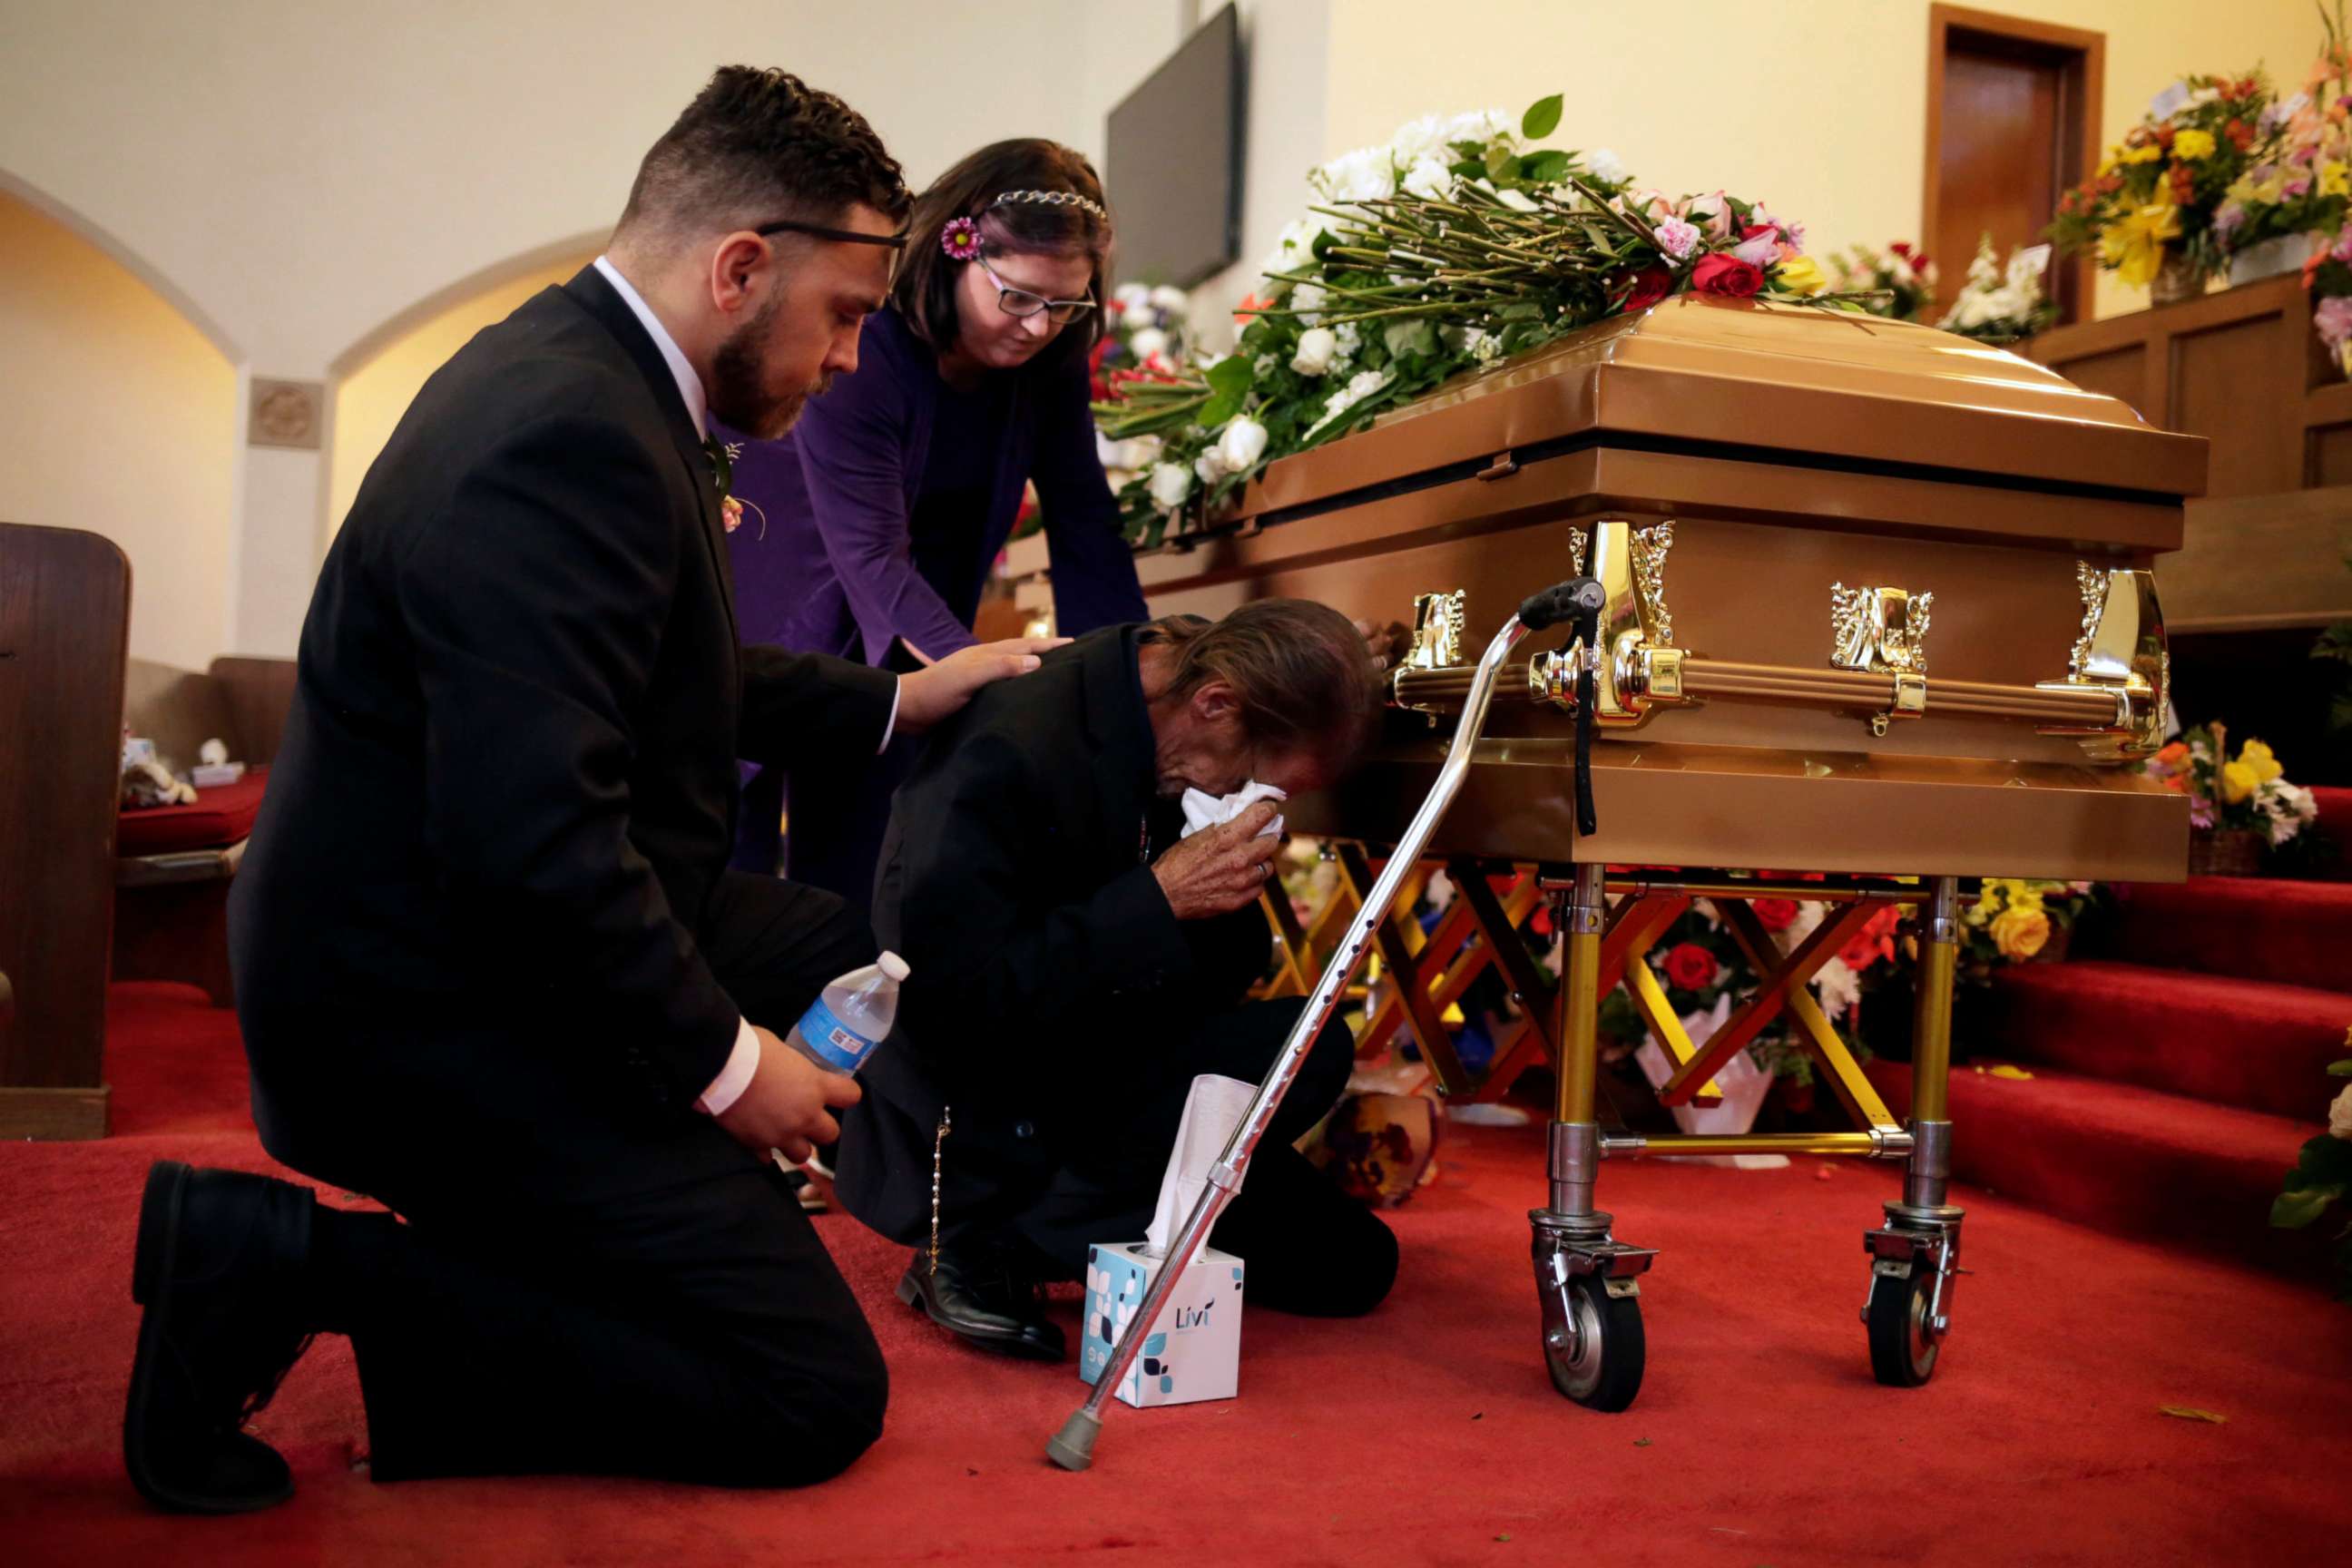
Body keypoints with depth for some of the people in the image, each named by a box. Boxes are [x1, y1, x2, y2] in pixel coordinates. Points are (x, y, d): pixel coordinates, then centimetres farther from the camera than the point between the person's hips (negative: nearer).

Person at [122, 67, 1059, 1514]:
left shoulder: (586, 375, 7)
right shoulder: (570, 440, -26)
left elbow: (668, 675, 22)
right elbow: (530, 839, -32)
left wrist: (895, 702, 20)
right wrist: (720, 1062, -19)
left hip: (502, 945, 11)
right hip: (441, 1021, -11)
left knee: (869, 954, 21)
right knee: (817, 1397, -6)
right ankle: (299, 1266, -5)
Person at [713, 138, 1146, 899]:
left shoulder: (1050, 358, -10)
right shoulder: (856, 345, -27)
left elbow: (1084, 526, -11)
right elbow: (871, 553, -33)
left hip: (889, 657, 5)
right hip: (764, 621, -5)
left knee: (857, 885, 7)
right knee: (730, 870, -4)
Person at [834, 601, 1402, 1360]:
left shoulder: (1183, 757, -3)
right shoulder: (1008, 749, -26)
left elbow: (1214, 983, 7)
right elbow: (948, 999, -29)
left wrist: (1230, 892, -15)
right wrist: (1157, 900, -29)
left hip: (1097, 1078, 8)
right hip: (971, 1131, -8)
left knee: (1352, 1263, 4)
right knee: (1307, 1048, -23)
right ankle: (982, 1245, -14)